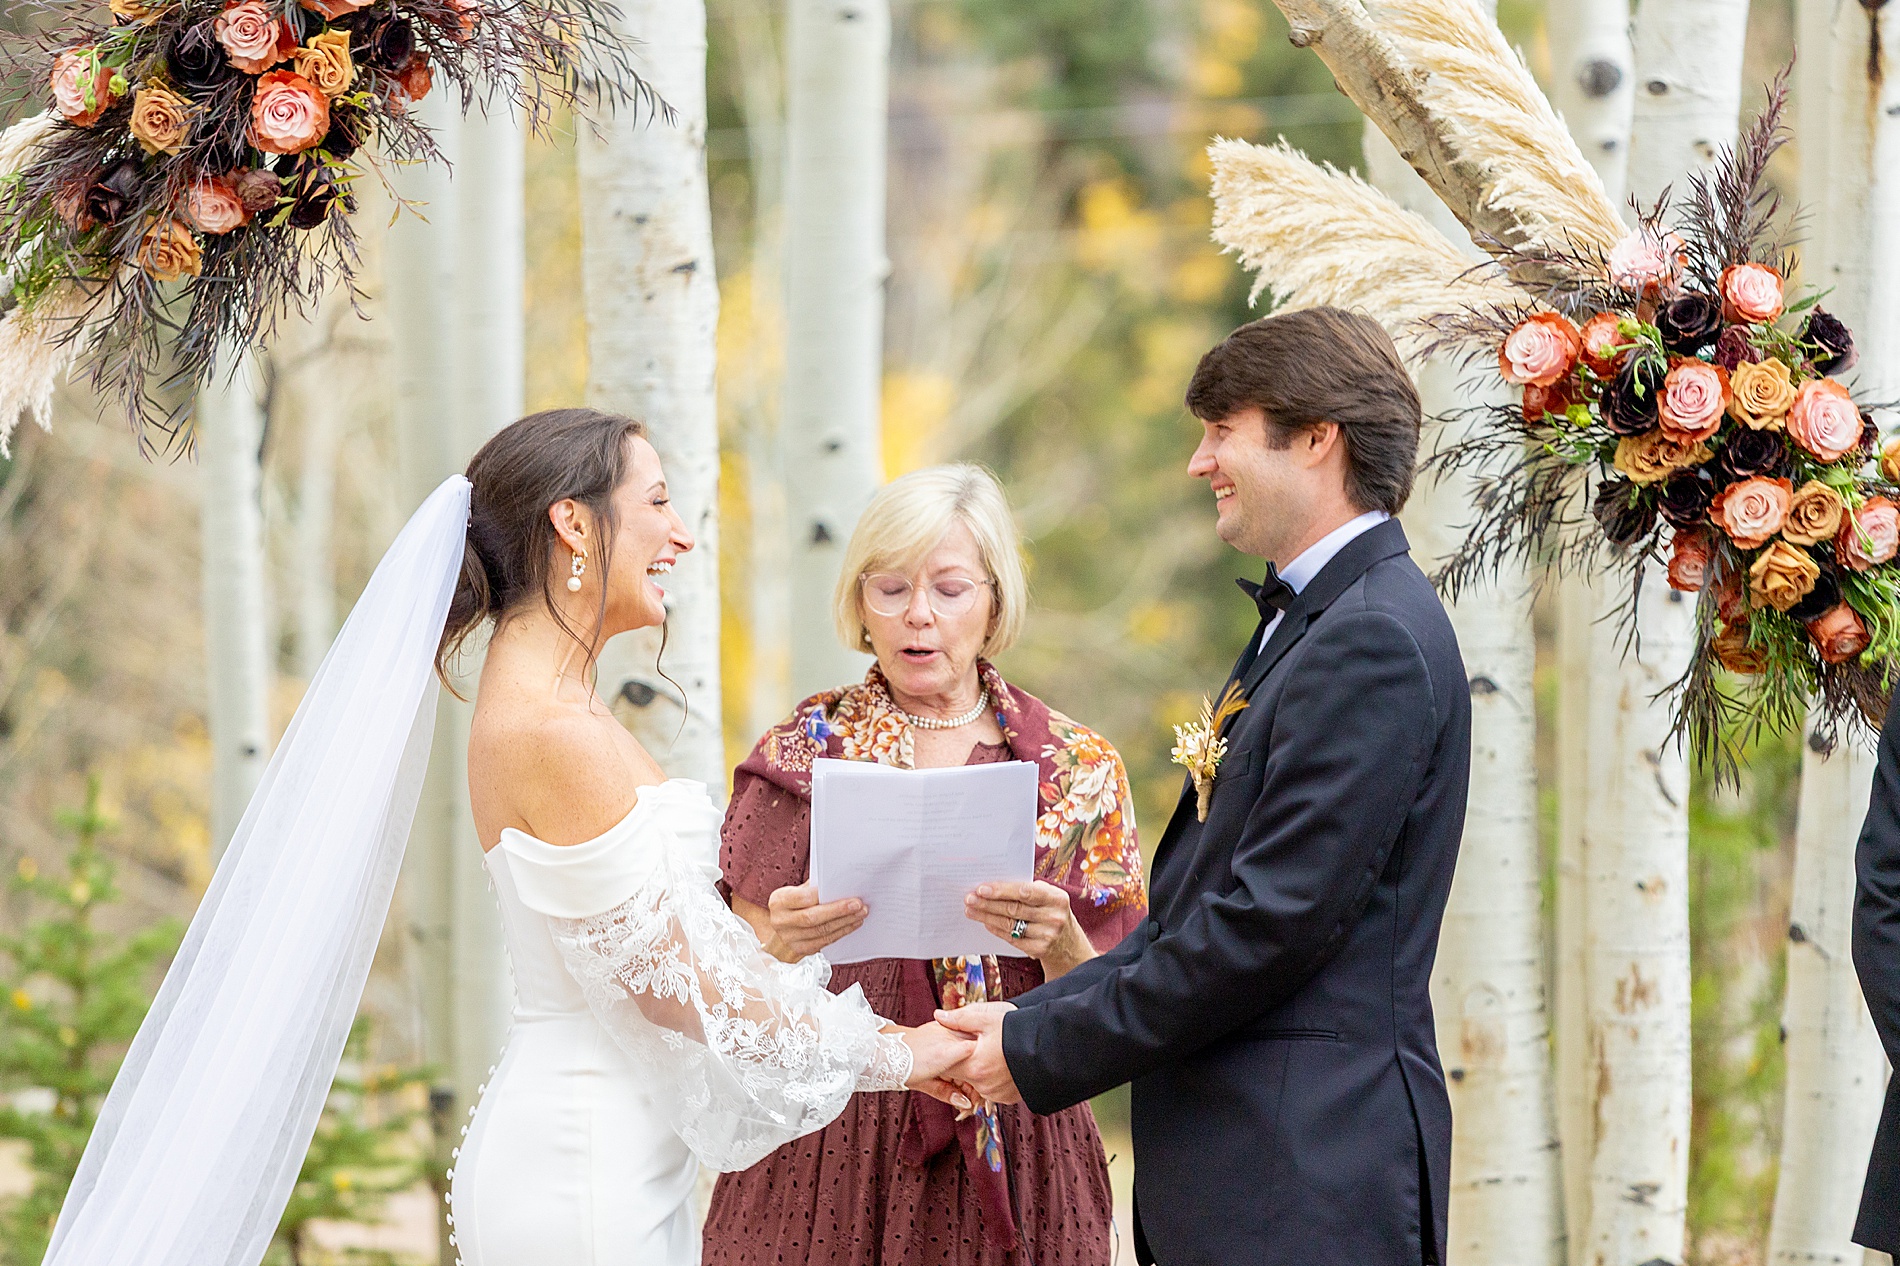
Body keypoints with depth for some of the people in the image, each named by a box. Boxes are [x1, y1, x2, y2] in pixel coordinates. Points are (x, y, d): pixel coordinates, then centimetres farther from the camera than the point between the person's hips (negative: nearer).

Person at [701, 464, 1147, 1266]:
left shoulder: (1076, 771, 4)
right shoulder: (804, 754, 3)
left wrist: (1057, 942, -19)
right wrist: (780, 944, -19)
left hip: (1015, 1158, 1)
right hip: (829, 1159, 0)